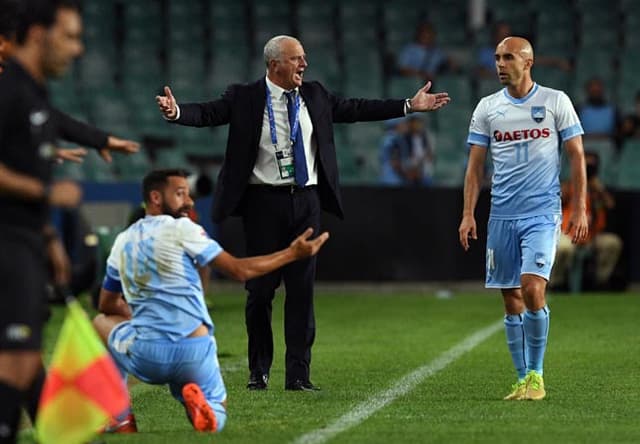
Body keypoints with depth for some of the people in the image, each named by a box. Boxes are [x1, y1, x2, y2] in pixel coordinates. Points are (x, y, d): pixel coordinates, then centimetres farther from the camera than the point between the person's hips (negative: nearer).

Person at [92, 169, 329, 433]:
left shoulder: (123, 242, 12)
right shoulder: (182, 229, -2)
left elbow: (107, 305, 23)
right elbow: (239, 270, -3)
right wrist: (292, 253, 4)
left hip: (146, 357, 2)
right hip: (194, 354, -2)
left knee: (103, 322, 32)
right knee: (215, 417, 22)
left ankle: (120, 419, 19)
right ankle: (198, 401, -18)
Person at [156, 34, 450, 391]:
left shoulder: (315, 96, 10)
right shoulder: (245, 99, -3)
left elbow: (355, 109, 16)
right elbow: (209, 113, -12)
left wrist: (410, 106, 16)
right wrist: (176, 112, -32)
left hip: (306, 201, 3)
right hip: (264, 202, -3)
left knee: (302, 290, 2)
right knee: (260, 289, 2)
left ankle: (298, 375, 5)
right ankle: (259, 372, 15)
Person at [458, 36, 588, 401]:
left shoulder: (556, 102, 1)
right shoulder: (487, 108, 8)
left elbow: (577, 156, 3)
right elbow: (476, 165, 11)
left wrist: (580, 210, -2)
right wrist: (468, 214, 2)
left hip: (543, 213, -3)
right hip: (502, 216, 3)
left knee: (532, 291, -17)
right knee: (512, 300, 4)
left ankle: (536, 375, -3)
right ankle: (522, 379, 13)